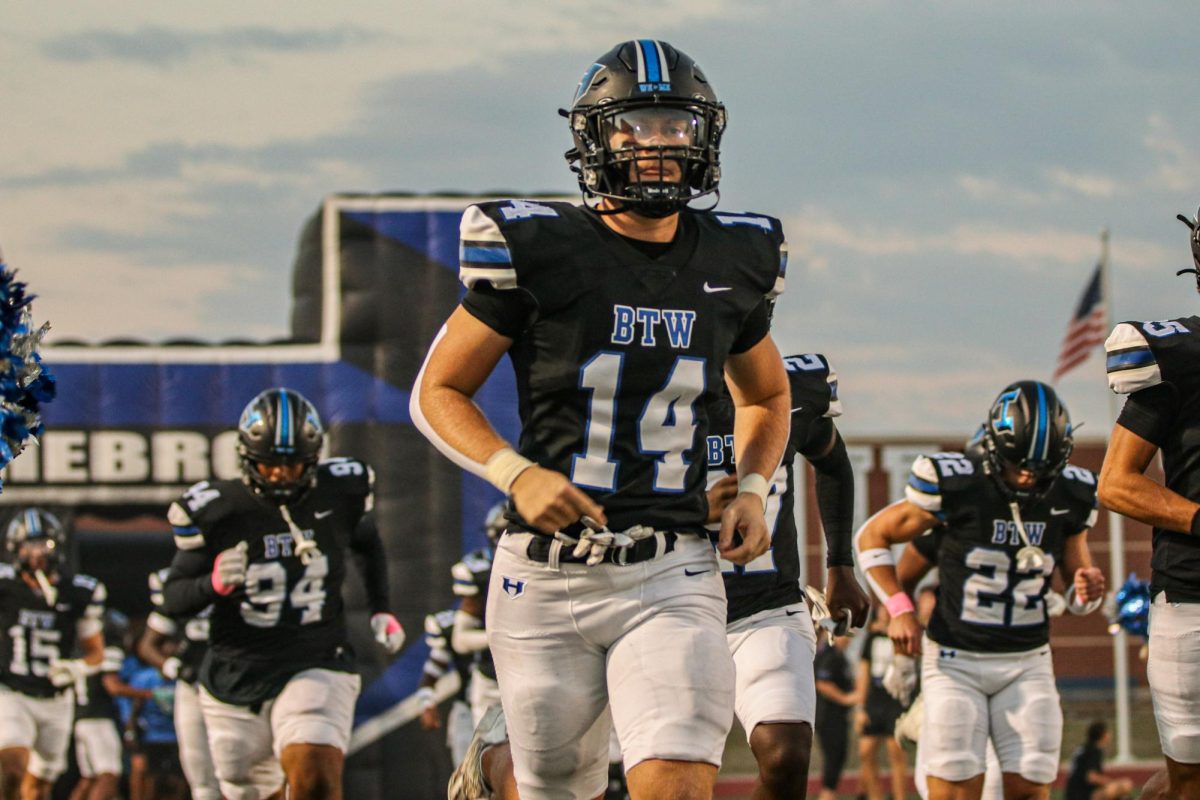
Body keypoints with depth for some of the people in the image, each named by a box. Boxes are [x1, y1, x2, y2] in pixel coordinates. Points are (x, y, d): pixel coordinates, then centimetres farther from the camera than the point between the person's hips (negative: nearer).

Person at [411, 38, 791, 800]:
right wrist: (517, 474, -16)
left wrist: (752, 492, 6)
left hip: (672, 578, 2)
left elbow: (766, 397, 24)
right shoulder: (535, 252, -7)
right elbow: (438, 393, 0)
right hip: (549, 576, -2)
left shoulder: (731, 264, 5)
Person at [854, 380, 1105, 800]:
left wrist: (1087, 591, -14)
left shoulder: (1069, 497, -2)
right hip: (955, 660, -3)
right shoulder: (955, 485, -14)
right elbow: (872, 536, 0)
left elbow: (1076, 591, 11)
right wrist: (899, 608, -11)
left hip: (1026, 663, 3)